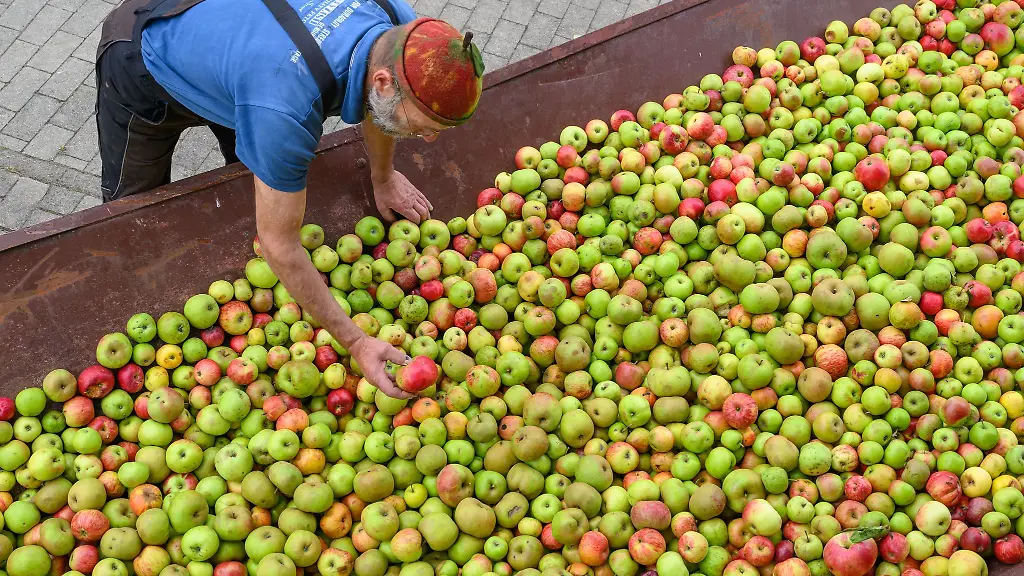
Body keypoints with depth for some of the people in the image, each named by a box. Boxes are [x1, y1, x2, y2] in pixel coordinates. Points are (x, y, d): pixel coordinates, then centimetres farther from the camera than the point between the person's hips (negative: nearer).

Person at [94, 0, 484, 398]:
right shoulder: (287, 110, -49)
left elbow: (377, 102, -2)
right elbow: (279, 245, -36)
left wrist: (382, 178, 12)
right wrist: (356, 343, -32)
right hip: (141, 67, -6)